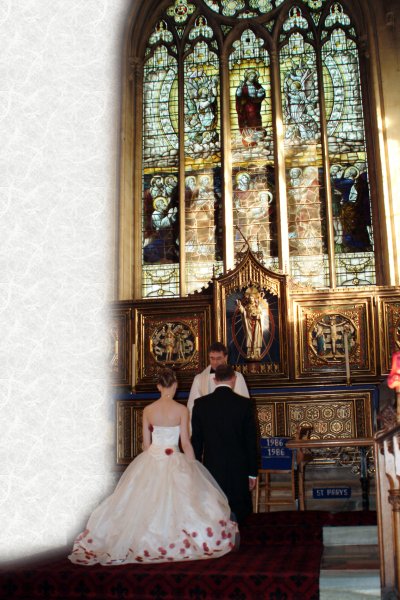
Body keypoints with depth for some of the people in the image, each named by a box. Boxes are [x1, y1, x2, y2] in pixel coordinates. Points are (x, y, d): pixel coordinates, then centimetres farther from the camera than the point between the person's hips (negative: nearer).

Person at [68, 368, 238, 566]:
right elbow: (186, 443, -8)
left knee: (147, 502, 13)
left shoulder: (148, 410, -1)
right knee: (176, 503, 6)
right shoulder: (181, 410, -10)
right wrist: (193, 466, 2)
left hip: (151, 460, 3)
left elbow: (146, 443, 4)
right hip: (174, 461, -3)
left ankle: (148, 541, 17)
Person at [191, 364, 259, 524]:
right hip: (238, 469, -1)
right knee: (238, 513, 10)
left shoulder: (200, 404, -3)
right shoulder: (244, 404, -5)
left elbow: (196, 440, 2)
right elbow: (251, 441, -1)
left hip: (211, 468, 1)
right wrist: (252, 472, 7)